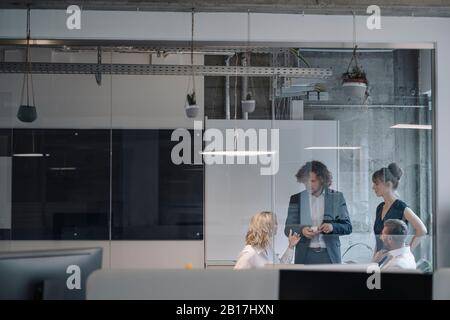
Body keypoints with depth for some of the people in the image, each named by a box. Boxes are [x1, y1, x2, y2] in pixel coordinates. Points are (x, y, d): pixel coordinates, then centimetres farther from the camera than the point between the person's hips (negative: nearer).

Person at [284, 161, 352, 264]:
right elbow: (288, 229, 7)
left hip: (329, 255, 0)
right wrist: (301, 230, -14)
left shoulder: (336, 197, 6)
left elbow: (348, 227, 7)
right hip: (305, 255, 0)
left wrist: (333, 227, -14)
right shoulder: (296, 199, 7)